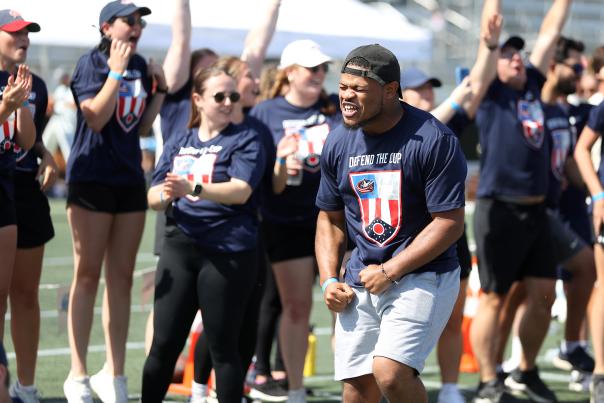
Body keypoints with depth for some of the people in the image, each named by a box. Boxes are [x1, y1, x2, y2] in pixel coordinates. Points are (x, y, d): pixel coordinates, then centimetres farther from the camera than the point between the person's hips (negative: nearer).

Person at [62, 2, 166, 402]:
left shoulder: (140, 66, 11)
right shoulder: (91, 63, -8)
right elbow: (96, 117, -20)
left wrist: (160, 90, 6)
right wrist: (116, 71, -19)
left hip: (130, 179, 6)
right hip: (92, 177, -6)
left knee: (122, 278, 7)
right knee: (88, 275, -3)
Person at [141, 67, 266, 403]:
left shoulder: (245, 140, 1)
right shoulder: (178, 144, 16)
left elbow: (241, 190, -14)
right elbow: (153, 196, 10)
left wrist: (192, 189, -27)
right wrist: (166, 194, -14)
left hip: (228, 252, -4)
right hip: (180, 247, 4)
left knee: (223, 346, 1)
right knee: (164, 343, 3)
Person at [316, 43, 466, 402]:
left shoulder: (433, 140, -14)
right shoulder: (339, 143, 5)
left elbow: (450, 223, -15)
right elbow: (330, 218, 16)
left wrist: (390, 271, -16)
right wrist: (329, 280, 2)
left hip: (424, 276, -6)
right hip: (361, 279, 6)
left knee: (390, 373, -23)